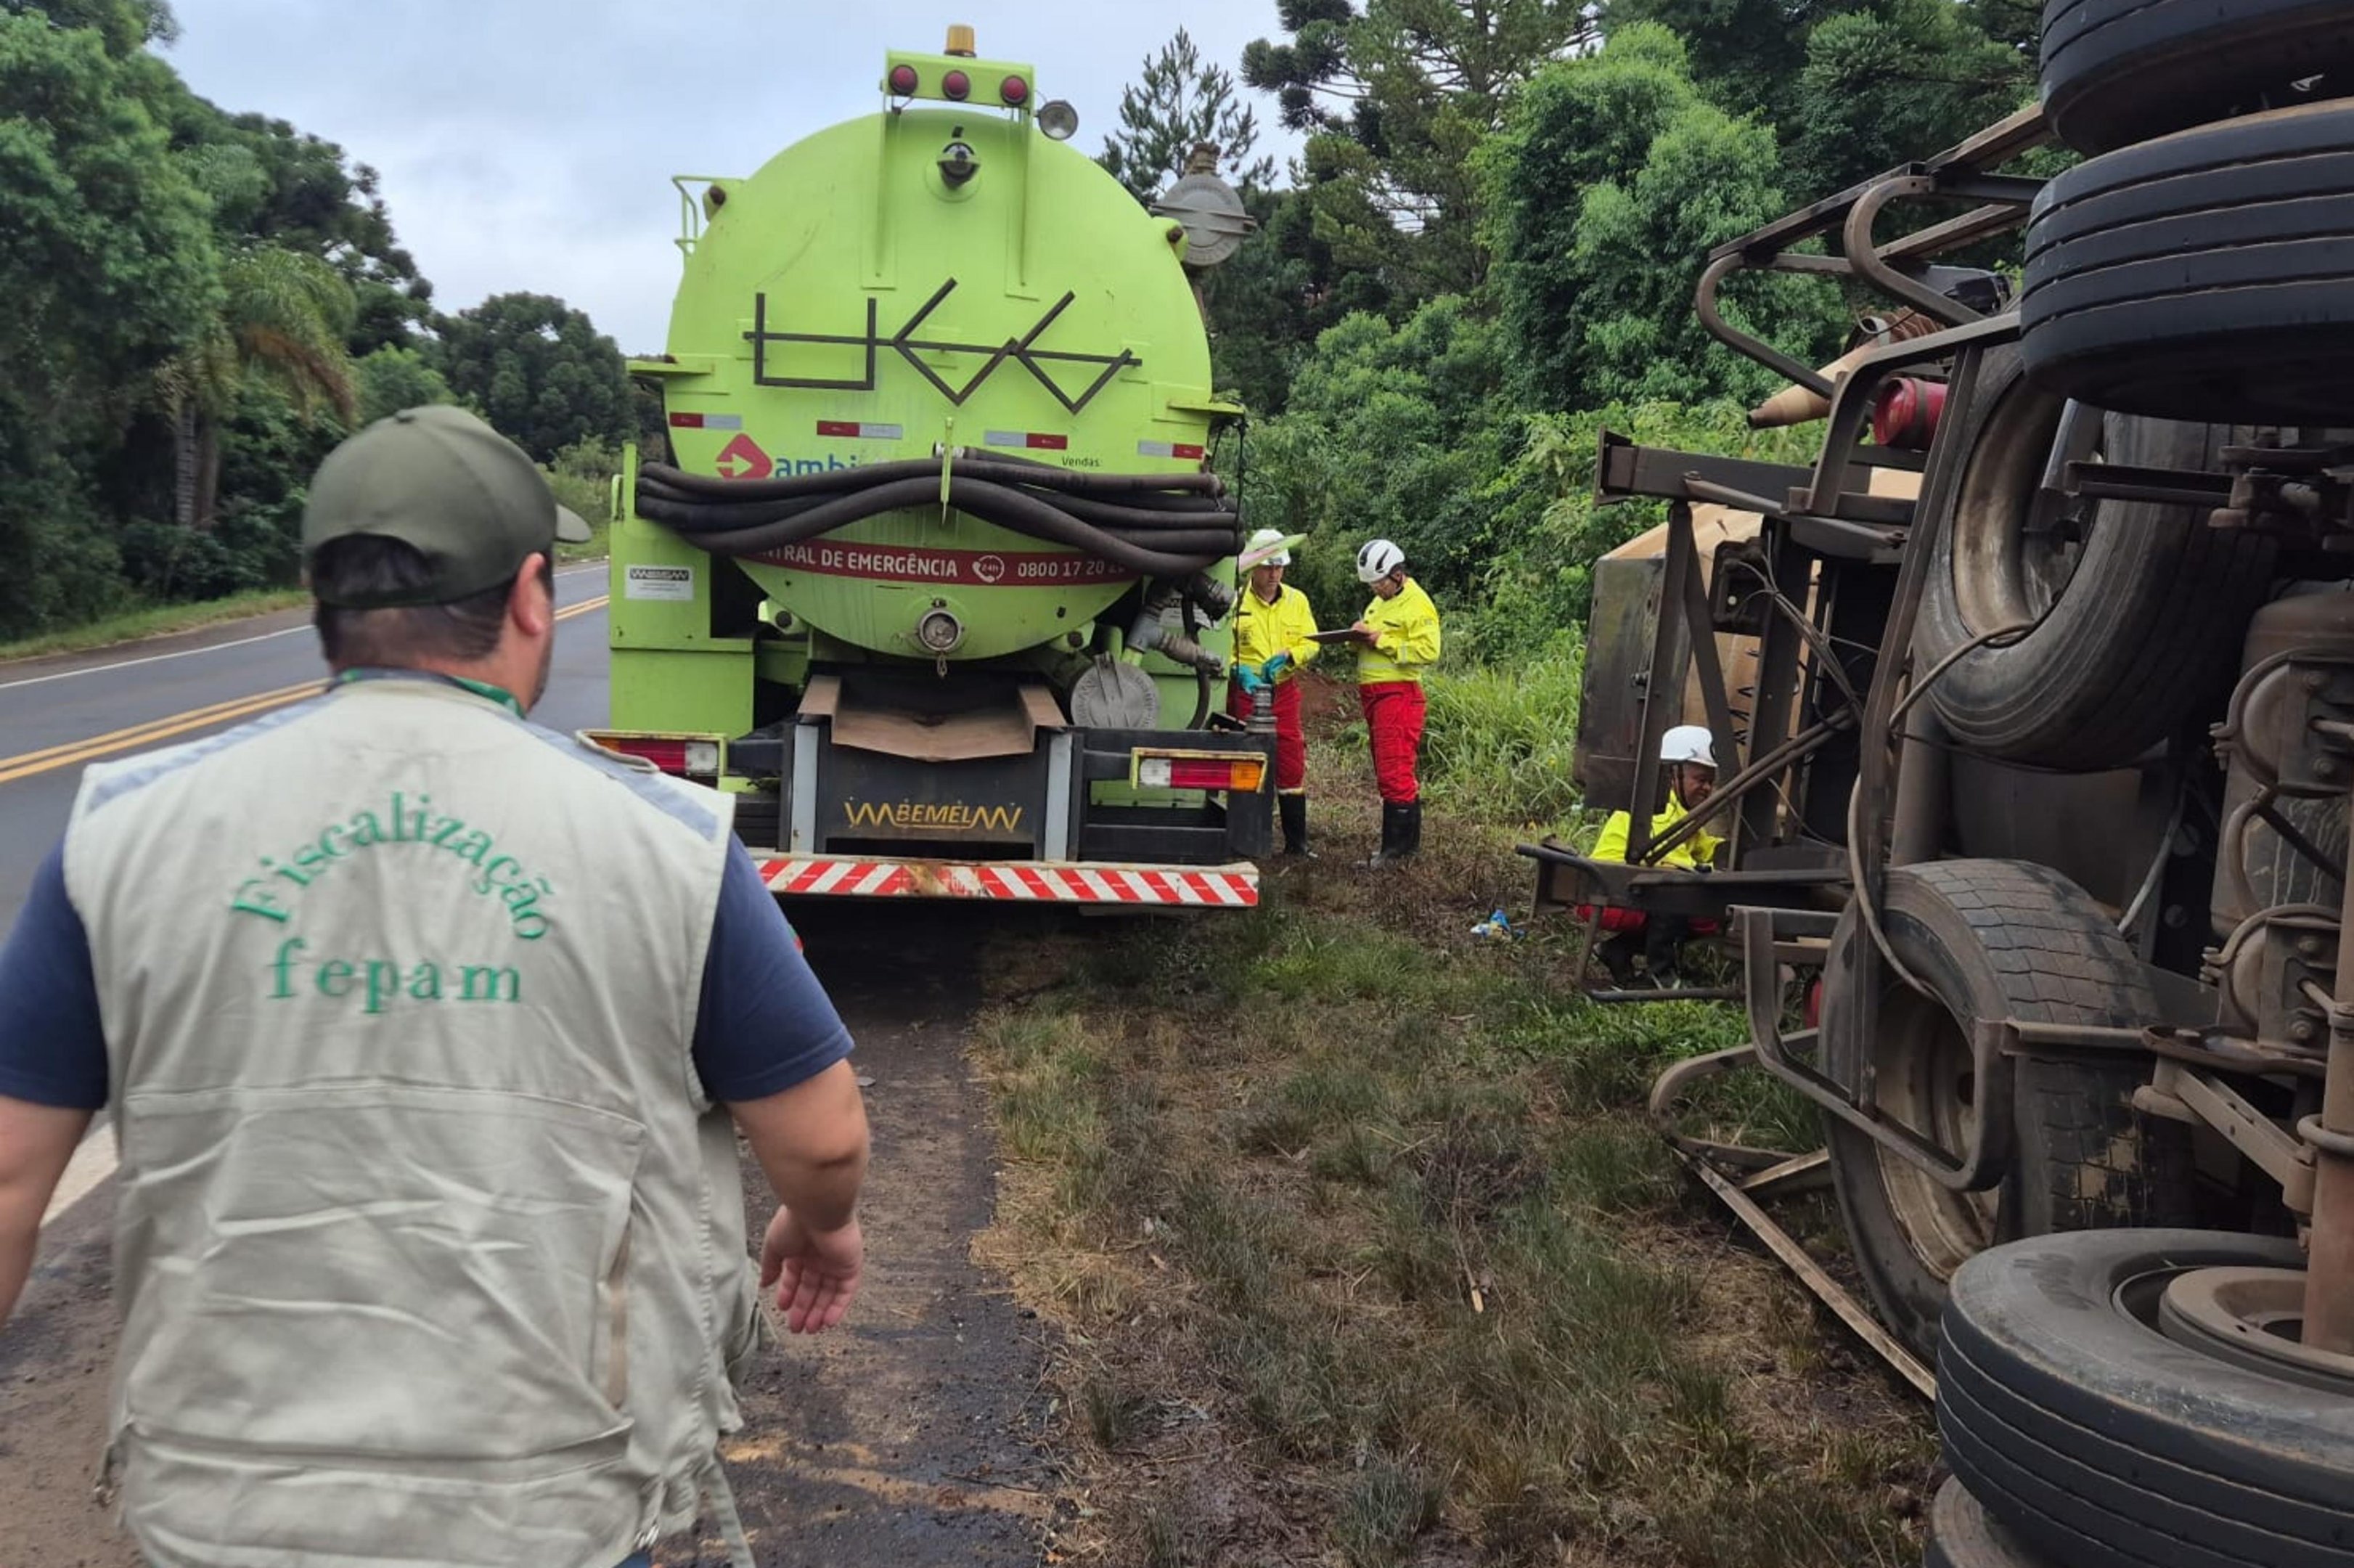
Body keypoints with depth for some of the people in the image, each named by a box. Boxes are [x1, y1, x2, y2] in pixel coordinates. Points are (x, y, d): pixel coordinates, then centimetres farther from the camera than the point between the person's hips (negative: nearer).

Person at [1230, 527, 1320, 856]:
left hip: (1284, 691, 3)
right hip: (1245, 691, -3)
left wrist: (1287, 656, -11)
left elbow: (1311, 643, 8)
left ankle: (1297, 841, 11)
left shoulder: (1297, 600, 8)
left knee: (1292, 765, 3)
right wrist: (1238, 669, -21)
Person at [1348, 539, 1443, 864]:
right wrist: (1361, 636, 4)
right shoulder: (1379, 603, 19)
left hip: (1398, 694, -10)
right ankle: (1408, 839, 21)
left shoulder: (1417, 605, -10)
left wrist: (1382, 641, -19)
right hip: (1373, 693, 10)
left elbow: (1428, 651, -21)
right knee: (1391, 771, 13)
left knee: (1395, 773, -10)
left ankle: (1397, 846, -5)